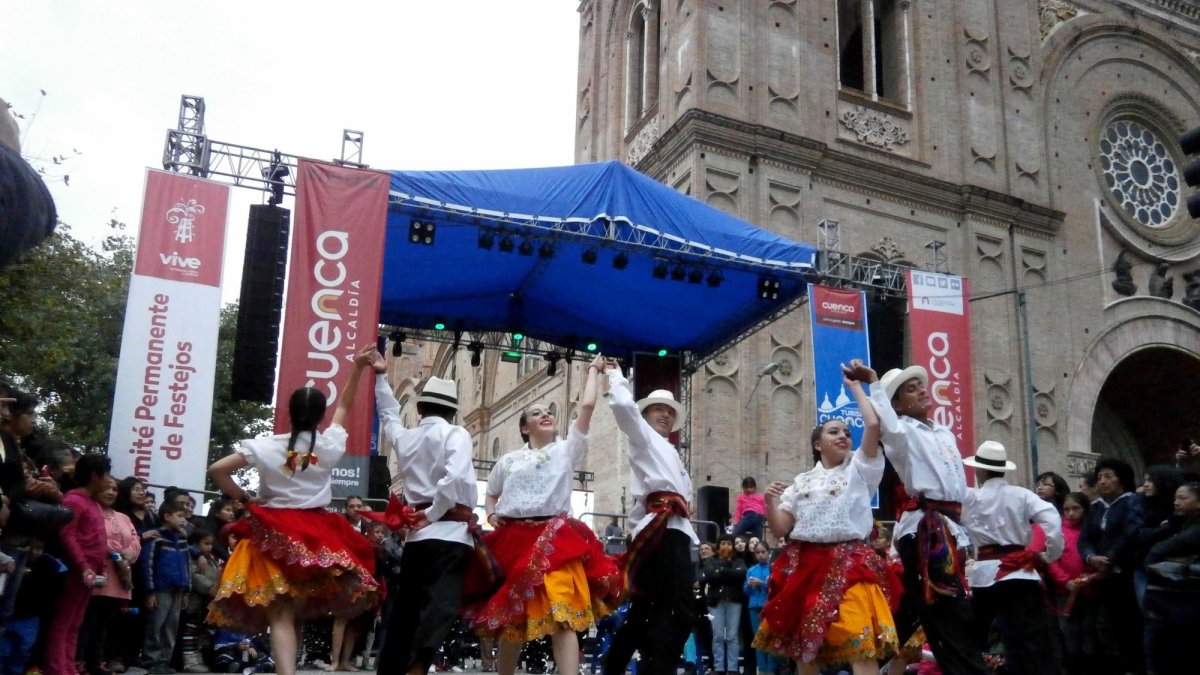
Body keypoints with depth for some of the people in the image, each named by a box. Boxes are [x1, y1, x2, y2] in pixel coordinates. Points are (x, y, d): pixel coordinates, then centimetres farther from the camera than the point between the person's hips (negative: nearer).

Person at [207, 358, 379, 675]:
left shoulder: (267, 446, -5)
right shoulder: (330, 446, 0)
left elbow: (216, 470, -8)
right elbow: (344, 405, 15)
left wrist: (244, 499, 3)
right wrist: (357, 367, 18)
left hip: (275, 535, -2)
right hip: (318, 536, 2)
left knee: (280, 615, -5)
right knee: (295, 611, 18)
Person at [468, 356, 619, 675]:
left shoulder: (567, 450, 9)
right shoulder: (508, 460, 16)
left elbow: (587, 405, 3)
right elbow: (490, 496, 27)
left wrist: (593, 370, 14)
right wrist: (491, 514, 6)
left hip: (555, 541, -3)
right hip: (513, 541, 3)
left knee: (563, 616, -15)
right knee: (510, 619, 12)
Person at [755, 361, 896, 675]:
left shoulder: (859, 468, 8)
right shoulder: (801, 481, 15)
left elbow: (873, 424, -8)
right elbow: (780, 530, 10)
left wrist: (856, 387, 4)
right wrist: (771, 502, -9)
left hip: (847, 564, -4)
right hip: (804, 565, 4)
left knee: (861, 643, -17)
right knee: (804, 645, 12)